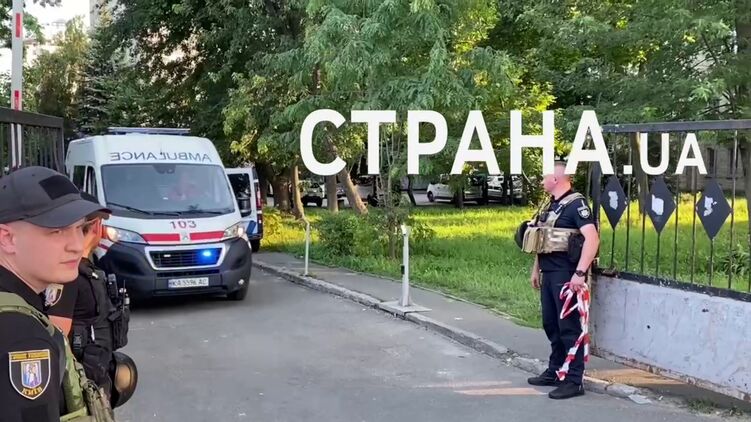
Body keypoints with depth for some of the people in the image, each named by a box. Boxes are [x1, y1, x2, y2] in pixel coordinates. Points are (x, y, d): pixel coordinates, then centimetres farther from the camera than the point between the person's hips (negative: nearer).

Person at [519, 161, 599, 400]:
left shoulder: (576, 203, -13)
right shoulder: (551, 205, 15)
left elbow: (592, 238, -24)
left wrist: (580, 273, -28)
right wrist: (536, 269, 22)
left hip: (566, 274, -9)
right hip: (549, 273, 9)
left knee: (569, 326, -5)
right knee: (551, 324, 15)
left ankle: (574, 381, 1)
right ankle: (555, 372, 27)